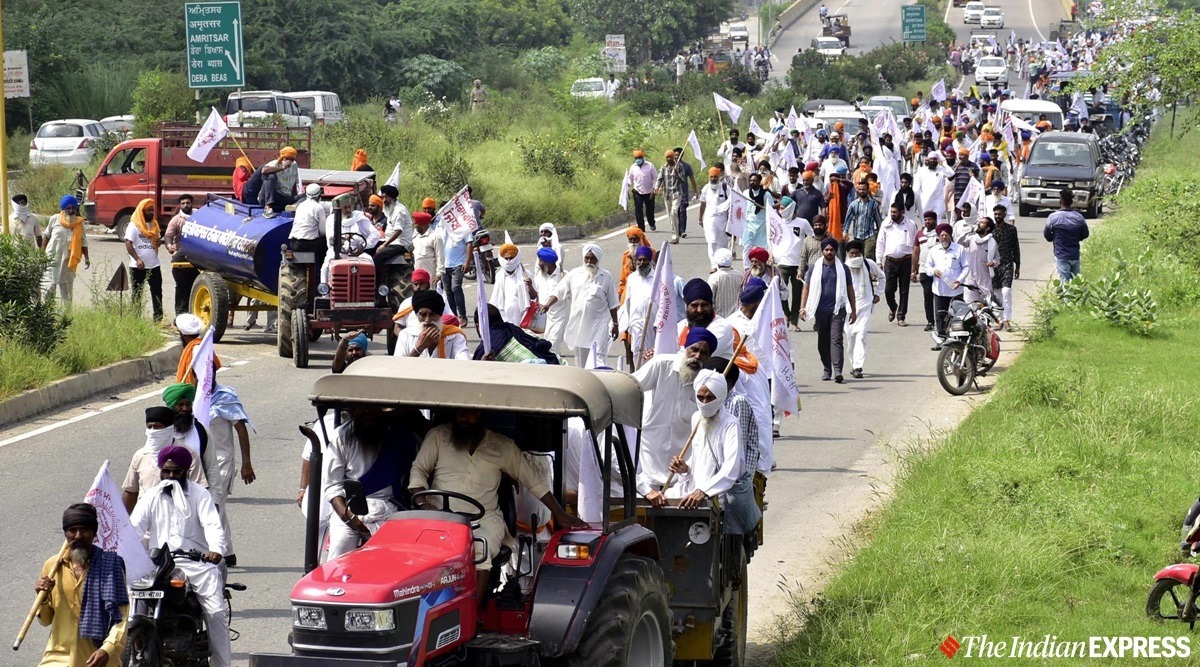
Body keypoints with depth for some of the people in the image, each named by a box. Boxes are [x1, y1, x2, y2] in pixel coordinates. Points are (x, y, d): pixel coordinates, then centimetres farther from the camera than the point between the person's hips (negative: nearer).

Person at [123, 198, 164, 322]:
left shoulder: (154, 225, 11)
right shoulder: (134, 225, -7)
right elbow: (128, 244, -13)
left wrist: (159, 242, -1)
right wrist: (137, 259, -23)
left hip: (154, 265, 5)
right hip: (138, 267, -5)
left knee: (157, 292, 1)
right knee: (137, 293, 4)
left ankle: (158, 319, 2)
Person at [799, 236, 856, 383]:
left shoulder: (843, 268, 6)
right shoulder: (815, 268, 7)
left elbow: (850, 290, 12)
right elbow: (807, 288, 9)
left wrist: (853, 310, 10)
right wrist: (803, 308, 1)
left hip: (837, 310, -2)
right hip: (820, 310, 2)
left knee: (836, 339, -14)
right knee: (823, 342, 8)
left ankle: (837, 370, -23)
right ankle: (827, 369, 21)